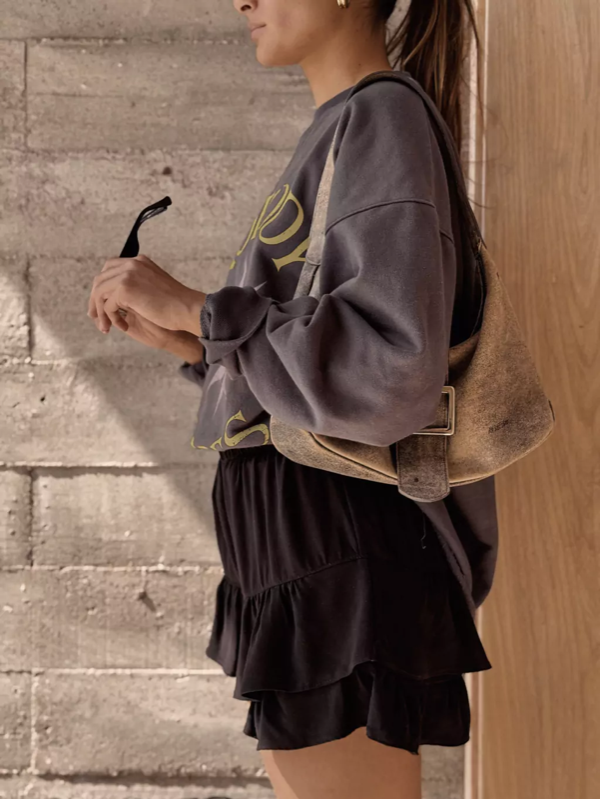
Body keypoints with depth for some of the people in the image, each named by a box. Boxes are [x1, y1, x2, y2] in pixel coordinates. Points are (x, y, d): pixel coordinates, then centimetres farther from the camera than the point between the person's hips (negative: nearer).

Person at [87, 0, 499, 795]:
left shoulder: (383, 119, -12)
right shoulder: (341, 133, 18)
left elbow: (391, 374, -24)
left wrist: (193, 307, -18)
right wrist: (187, 340, 8)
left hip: (342, 543, -10)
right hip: (304, 539, 10)